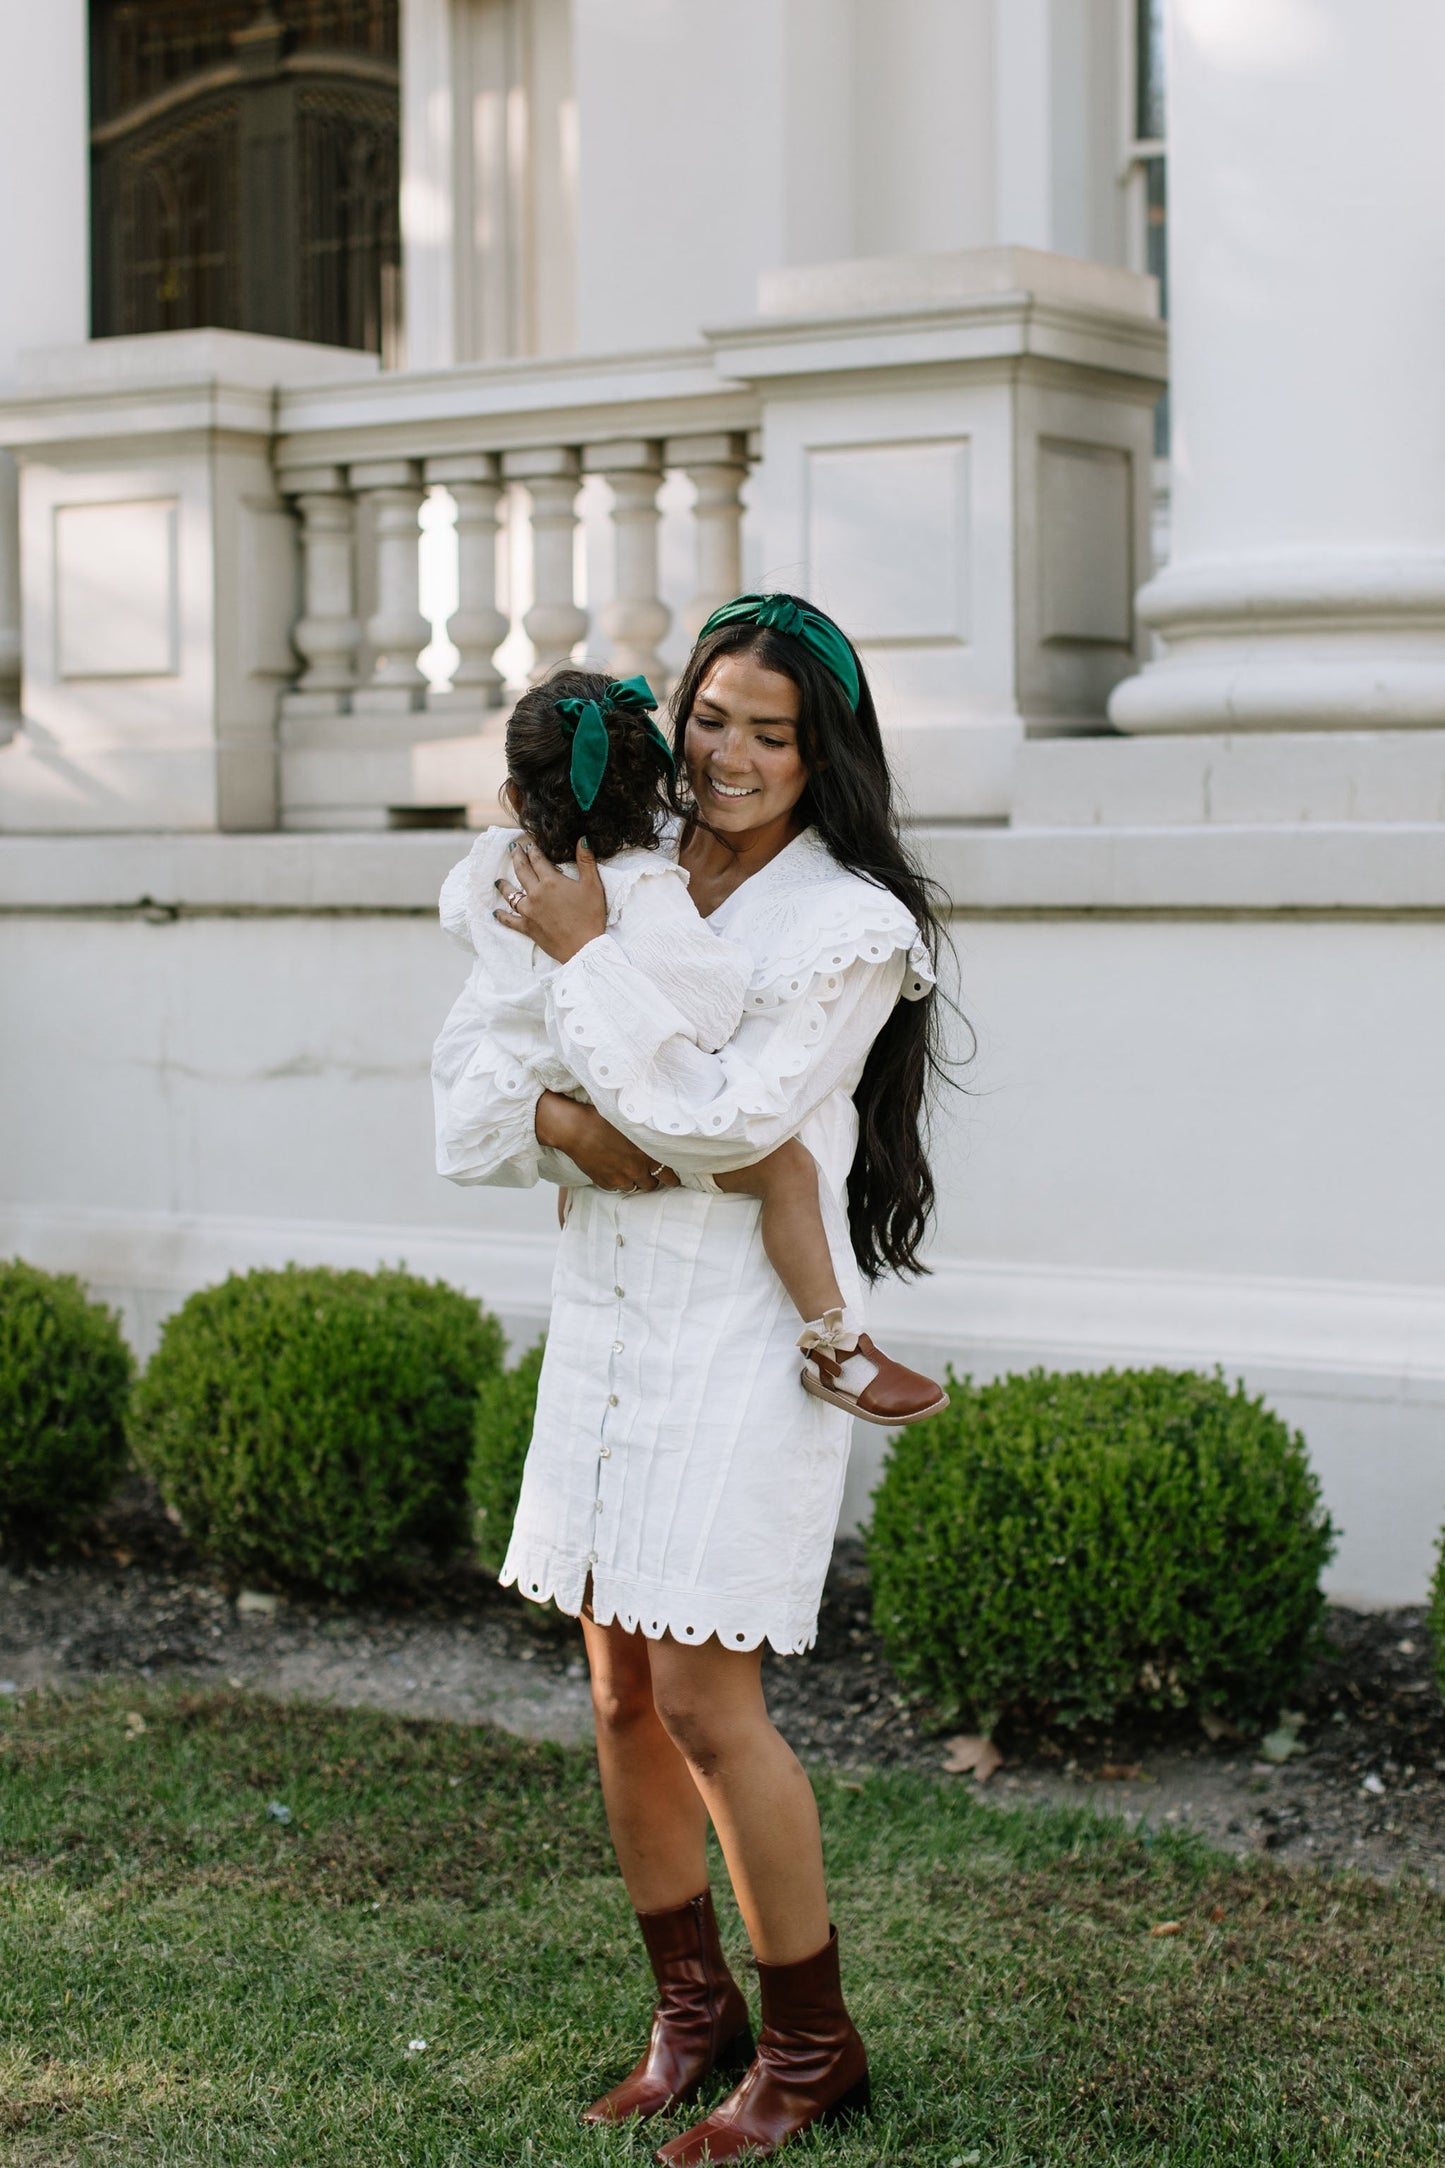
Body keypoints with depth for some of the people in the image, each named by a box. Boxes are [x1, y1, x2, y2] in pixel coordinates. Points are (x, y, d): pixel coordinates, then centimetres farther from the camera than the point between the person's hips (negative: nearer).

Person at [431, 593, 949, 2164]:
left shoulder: (851, 926, -8)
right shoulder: (619, 874, 8)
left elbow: (723, 1117, -18)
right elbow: (465, 1074, 4)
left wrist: (587, 958, -14)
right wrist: (557, 1119, -16)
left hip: (744, 1337, -6)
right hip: (603, 1316, 6)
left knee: (704, 1702, -6)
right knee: (620, 1698, 11)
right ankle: (692, 2009, 29)